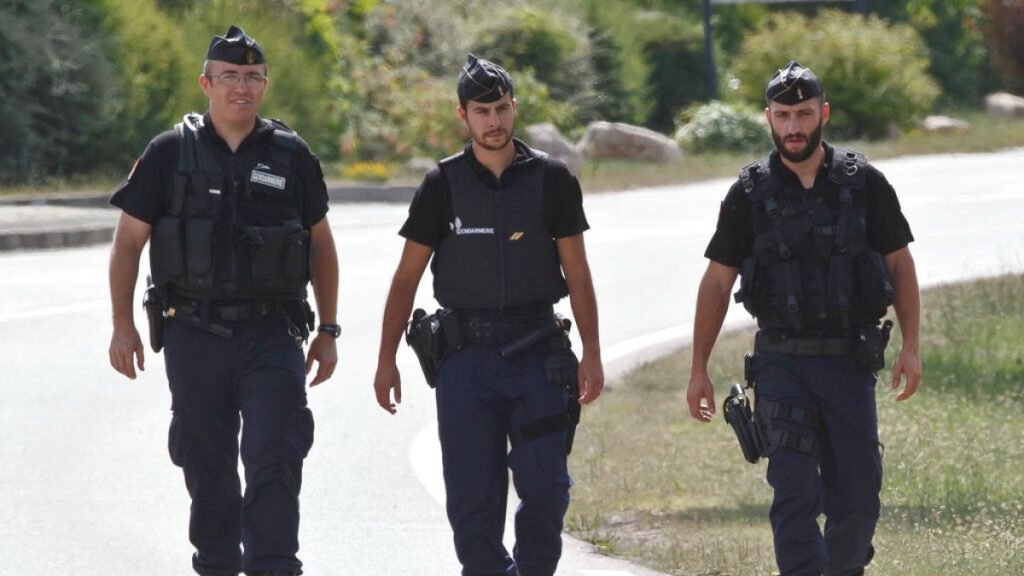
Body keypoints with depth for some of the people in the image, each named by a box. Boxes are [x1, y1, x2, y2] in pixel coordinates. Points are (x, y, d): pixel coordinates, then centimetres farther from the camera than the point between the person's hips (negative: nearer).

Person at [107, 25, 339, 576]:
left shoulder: (291, 156, 6)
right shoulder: (170, 154, 2)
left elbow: (321, 245, 14)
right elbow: (128, 241, 5)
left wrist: (328, 331, 12)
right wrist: (122, 325, 0)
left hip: (272, 337, 0)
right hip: (195, 337, 0)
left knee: (275, 460, -11)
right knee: (207, 464, 9)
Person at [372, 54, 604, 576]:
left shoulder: (551, 179, 3)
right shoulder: (444, 184, 3)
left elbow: (576, 272, 6)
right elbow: (407, 277, 6)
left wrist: (591, 354, 0)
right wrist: (386, 359, 2)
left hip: (537, 355, 0)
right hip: (466, 356, 0)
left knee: (545, 489, -2)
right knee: (472, 496, -3)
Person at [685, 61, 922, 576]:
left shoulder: (864, 183, 1)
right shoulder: (750, 194, 0)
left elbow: (900, 264, 8)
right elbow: (717, 283, 5)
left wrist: (911, 346, 0)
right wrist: (699, 370, 2)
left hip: (849, 363, 1)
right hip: (781, 364, -1)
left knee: (856, 496, 5)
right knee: (794, 492, -12)